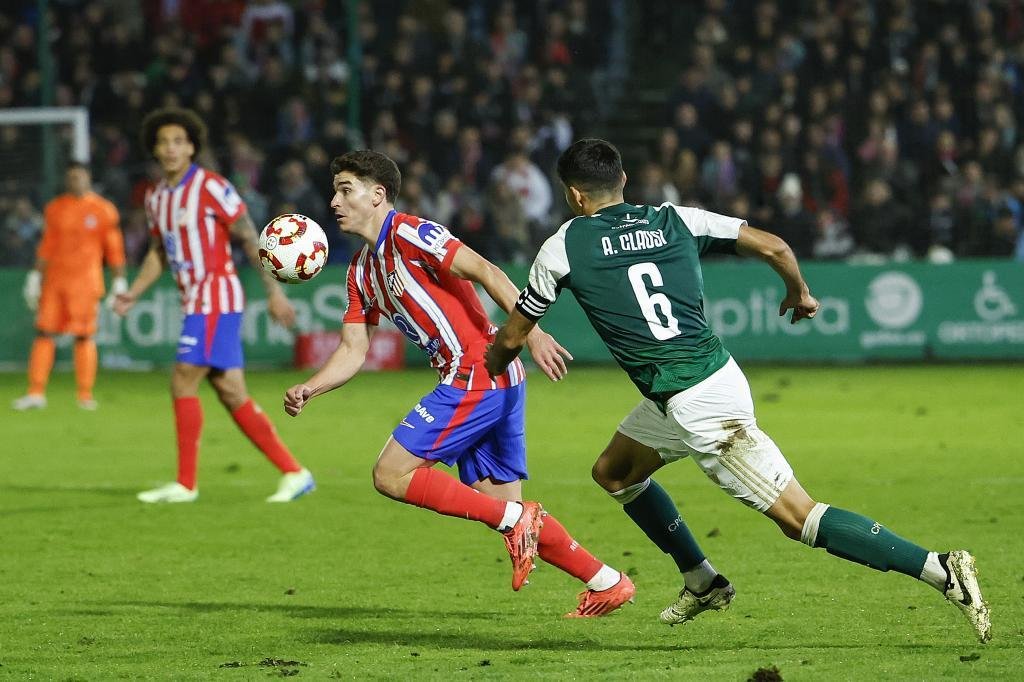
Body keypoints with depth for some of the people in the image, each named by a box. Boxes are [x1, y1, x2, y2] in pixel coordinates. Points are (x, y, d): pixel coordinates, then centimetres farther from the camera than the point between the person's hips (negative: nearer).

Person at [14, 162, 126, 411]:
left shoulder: (103, 210, 0)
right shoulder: (54, 208, 11)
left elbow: (114, 248, 2)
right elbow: (46, 246, 16)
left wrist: (119, 282, 0)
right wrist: (35, 277, 13)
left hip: (86, 282, -4)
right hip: (54, 281, 4)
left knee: (84, 336, -4)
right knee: (44, 332, -1)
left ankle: (86, 395, 3)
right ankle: (36, 393, 2)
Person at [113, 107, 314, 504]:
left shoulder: (211, 187, -11)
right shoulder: (156, 198, 12)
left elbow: (250, 239, -9)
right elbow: (159, 252, 23)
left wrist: (274, 292, -11)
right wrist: (133, 294, 11)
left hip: (216, 299, -8)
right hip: (195, 303, 8)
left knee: (183, 382, -11)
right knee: (232, 395, 5)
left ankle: (185, 484, -4)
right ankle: (293, 473, 8)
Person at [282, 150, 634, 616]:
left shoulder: (409, 234, -8)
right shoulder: (361, 269, 19)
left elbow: (487, 272, -18)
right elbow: (352, 351, 18)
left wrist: (531, 333, -28)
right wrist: (307, 390, 0)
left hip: (478, 376, -9)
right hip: (490, 384, 9)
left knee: (391, 475, -10)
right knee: (504, 509, 9)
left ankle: (515, 520, -11)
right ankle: (606, 582, 13)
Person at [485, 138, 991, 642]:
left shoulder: (564, 245, -2)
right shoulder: (675, 221, 10)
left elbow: (512, 337, 9)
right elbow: (775, 247, 7)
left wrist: (492, 365, 32)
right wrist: (799, 293, 29)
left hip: (696, 406, -7)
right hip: (717, 371, 7)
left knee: (798, 517, -8)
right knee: (613, 473, 26)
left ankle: (941, 570, -17)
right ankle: (702, 583, 34)